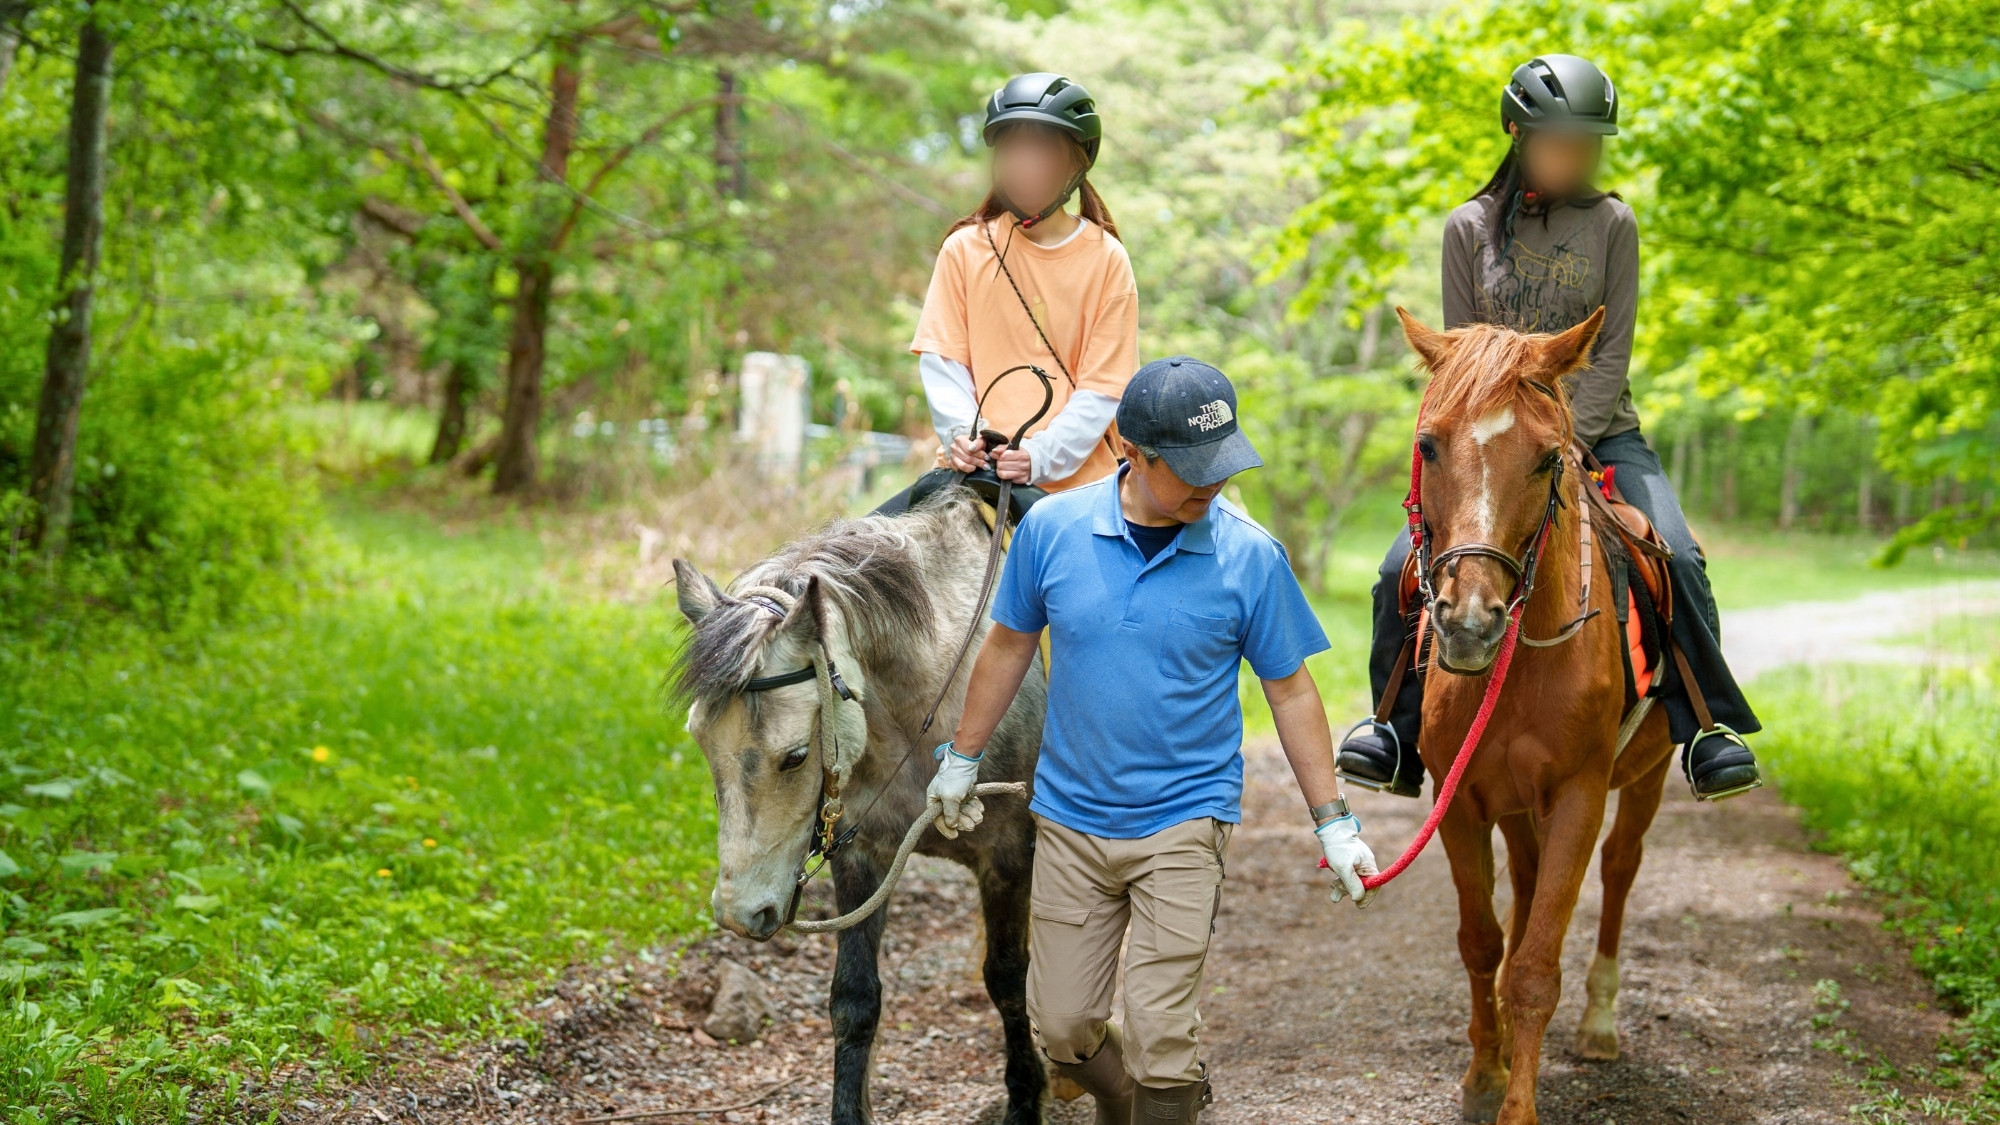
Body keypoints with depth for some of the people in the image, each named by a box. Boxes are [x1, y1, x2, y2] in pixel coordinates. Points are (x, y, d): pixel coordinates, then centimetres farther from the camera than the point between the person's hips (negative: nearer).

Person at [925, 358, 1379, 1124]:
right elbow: (1009, 646, 8)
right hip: (1070, 815, 2)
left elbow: (1290, 691, -1)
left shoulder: (1250, 557, -10)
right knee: (1061, 1025, 9)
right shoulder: (1052, 528, -7)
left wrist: (1332, 822, 0)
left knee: (1159, 1033, -7)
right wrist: (961, 758, 16)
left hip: (1183, 822, -2)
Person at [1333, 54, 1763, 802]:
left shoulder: (1611, 224, 1)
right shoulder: (1469, 228, 1)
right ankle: (1400, 734, 4)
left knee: (1676, 557, -24)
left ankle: (1709, 727, -11)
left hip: (1598, 432, 0)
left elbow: (1612, 353, -4)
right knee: (1401, 570, -15)